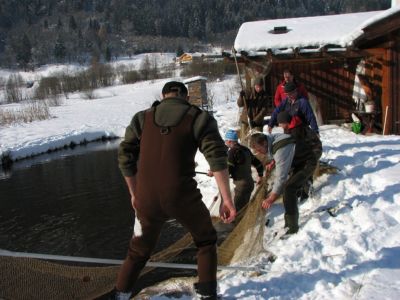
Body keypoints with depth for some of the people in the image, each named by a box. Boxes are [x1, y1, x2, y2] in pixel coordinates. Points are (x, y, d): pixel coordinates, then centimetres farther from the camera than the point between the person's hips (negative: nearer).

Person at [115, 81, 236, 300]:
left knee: (139, 251, 24)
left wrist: (134, 194, 21)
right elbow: (217, 158, -10)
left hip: (147, 199, 3)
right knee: (206, 240, 24)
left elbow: (125, 158, 10)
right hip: (183, 197, -2)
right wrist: (226, 199, -11)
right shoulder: (199, 118, 2)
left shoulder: (142, 118, 11)